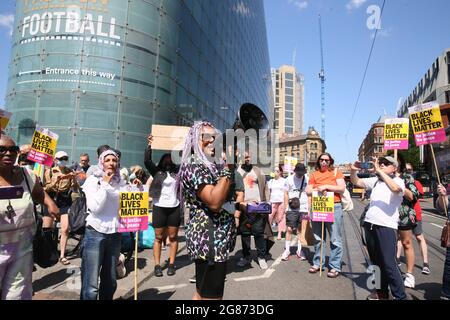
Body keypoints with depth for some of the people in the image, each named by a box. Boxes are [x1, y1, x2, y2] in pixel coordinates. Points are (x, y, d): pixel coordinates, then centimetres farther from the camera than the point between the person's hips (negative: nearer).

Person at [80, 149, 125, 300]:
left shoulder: (121, 182, 7)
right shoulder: (93, 180, -4)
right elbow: (94, 207, -17)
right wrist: (104, 184, -13)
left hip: (115, 235, 4)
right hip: (95, 233, -4)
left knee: (110, 282, 16)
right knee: (91, 285, -4)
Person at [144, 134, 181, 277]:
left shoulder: (177, 172, 9)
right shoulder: (156, 171, 5)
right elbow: (147, 160, -7)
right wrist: (149, 145, -10)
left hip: (174, 207, 2)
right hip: (159, 207, -1)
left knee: (173, 237, 6)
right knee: (158, 237, 4)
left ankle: (171, 264, 14)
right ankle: (157, 265, 12)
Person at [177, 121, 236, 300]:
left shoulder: (209, 166, 16)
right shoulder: (194, 166, -15)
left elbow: (222, 196, 25)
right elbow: (214, 202, -27)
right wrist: (228, 168, -24)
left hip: (215, 239, 10)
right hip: (210, 241, -10)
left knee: (202, 293, 21)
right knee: (212, 296, 1)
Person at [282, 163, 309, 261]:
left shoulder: (307, 179, 1)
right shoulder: (290, 179, 2)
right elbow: (286, 193, 7)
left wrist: (309, 208, 4)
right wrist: (286, 206, 0)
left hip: (303, 209, 0)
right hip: (291, 209, 0)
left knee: (301, 230, 7)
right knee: (289, 229, 0)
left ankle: (299, 250, 21)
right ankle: (287, 250, 11)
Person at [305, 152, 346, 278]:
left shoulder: (336, 172, 5)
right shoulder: (314, 174, 11)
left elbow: (342, 188, -6)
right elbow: (308, 191, 7)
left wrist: (326, 186, -13)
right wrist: (318, 190, -10)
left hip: (334, 207, -3)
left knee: (335, 239, 0)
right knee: (318, 238, 12)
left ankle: (335, 267, 9)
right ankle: (317, 263, 23)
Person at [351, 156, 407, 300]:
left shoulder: (398, 181, -2)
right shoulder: (375, 180, 13)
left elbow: (395, 188, -25)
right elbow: (356, 182, 16)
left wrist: (379, 170, -25)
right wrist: (353, 170, -3)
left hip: (386, 226, -6)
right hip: (369, 223, 6)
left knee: (389, 264, -5)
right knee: (376, 262, 17)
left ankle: (400, 296, 11)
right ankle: (382, 292, 32)